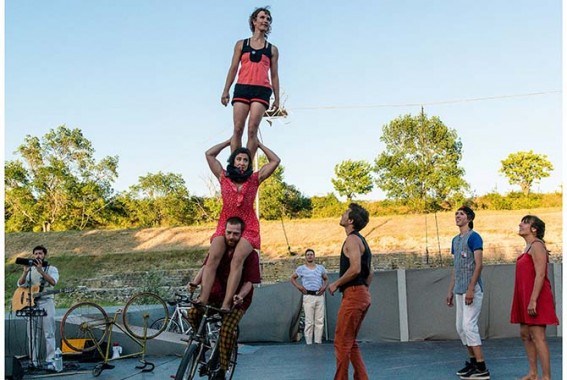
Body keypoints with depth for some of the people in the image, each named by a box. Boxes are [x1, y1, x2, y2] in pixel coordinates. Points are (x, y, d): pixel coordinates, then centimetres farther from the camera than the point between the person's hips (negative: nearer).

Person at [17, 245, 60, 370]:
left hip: (46, 302, -3)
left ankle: (50, 361, -7)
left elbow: (53, 282, -15)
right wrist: (25, 272, -17)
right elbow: (20, 284, 0)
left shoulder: (51, 269, 5)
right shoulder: (30, 269, 14)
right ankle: (34, 360, 7)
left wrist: (41, 271, -25)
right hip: (32, 303, 3)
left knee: (49, 333, -6)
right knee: (34, 333, 3)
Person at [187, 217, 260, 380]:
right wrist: (195, 283, -26)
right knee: (193, 313, -19)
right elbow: (206, 267, -8)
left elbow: (249, 281, -18)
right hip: (217, 293, 4)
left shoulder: (250, 254, -16)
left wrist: (240, 296, -37)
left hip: (237, 299, -4)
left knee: (227, 329, -25)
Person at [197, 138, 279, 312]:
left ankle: (226, 305, -34)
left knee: (237, 259, -26)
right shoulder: (224, 178, 12)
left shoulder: (254, 179, 9)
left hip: (248, 226, -1)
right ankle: (202, 301, -32)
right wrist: (229, 141, 22)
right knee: (213, 258, -23)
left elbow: (275, 161, 10)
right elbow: (209, 154, 14)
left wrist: (259, 144, 18)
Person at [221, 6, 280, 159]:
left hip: (262, 90, -1)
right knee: (238, 129, -7)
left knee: (252, 129, -13)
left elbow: (274, 75, 14)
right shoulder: (241, 44, 16)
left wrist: (277, 98, 8)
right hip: (242, 88, 1)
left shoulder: (272, 49, 16)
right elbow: (233, 68, 12)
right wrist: (226, 91, 3)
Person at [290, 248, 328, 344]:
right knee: (309, 322, -3)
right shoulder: (301, 268, 3)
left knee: (320, 321, 2)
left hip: (320, 296, 3)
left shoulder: (321, 268, 10)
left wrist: (324, 286, 2)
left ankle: (318, 342, 9)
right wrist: (299, 287, -1)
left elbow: (326, 279, 22)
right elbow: (293, 278, 13)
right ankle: (309, 343, 0)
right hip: (308, 297, -3)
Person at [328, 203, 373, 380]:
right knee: (350, 342, 15)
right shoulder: (361, 240, 19)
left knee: (342, 342, -5)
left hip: (353, 294, -10)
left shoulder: (352, 239, -11)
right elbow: (370, 272, 22)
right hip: (363, 295, 10)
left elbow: (355, 268, -22)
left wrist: (336, 284, -12)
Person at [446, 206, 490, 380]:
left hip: (471, 290, -9)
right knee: (461, 327, 11)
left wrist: (471, 289, -21)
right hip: (459, 291, 9)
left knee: (469, 326, -12)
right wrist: (451, 290, 18)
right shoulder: (455, 240, 17)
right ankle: (473, 362, 21)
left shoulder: (473, 237, -8)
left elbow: (478, 265, -15)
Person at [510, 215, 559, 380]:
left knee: (537, 337, -10)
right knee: (525, 334, 12)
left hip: (536, 297, -10)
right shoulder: (528, 247, 18)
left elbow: (540, 275, -20)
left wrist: (533, 300, -24)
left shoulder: (537, 246, -11)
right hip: (525, 298, 10)